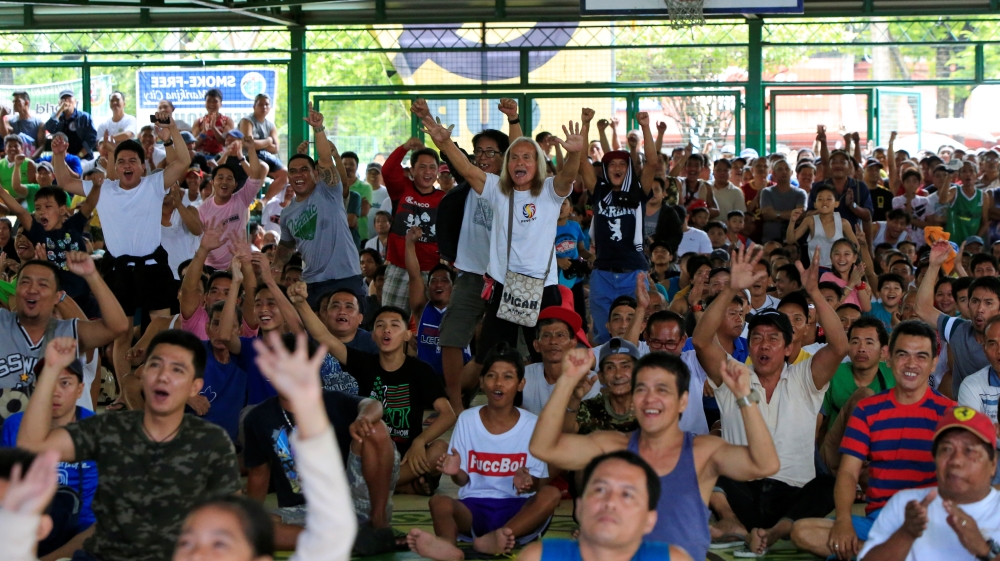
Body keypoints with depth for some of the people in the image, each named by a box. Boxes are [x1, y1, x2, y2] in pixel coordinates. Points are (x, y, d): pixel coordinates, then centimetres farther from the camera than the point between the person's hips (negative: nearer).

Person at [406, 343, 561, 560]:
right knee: (439, 501, -29)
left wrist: (527, 482, -21)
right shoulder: (467, 420, 5)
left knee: (551, 494, -29)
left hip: (517, 511, 0)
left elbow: (541, 482, 2)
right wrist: (456, 472, -17)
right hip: (475, 506, 1)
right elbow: (463, 480, 7)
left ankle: (496, 538, -50)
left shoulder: (532, 425, 1)